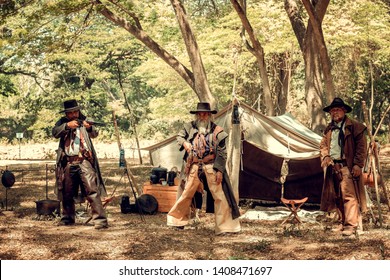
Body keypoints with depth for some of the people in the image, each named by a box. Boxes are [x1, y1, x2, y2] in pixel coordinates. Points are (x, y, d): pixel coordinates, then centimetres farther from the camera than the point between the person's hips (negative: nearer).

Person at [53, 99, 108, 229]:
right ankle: (68, 218, 30)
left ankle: (100, 219, -17)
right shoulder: (63, 122, 11)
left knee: (92, 190, -14)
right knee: (67, 193, 13)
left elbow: (94, 134, -7)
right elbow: (55, 133, -7)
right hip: (68, 162, 3)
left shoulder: (84, 121, 7)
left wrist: (89, 128, -29)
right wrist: (67, 125, -23)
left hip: (84, 161, -3)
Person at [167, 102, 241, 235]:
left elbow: (222, 153, -5)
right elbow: (179, 136, 19)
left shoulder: (217, 131, -4)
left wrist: (219, 170, -12)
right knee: (187, 193, 10)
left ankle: (225, 225, 2)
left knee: (220, 195, -5)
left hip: (211, 168, -2)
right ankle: (177, 219, 27)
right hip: (194, 167, 2)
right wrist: (185, 143, -4)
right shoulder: (190, 127, 3)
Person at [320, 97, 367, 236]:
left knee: (348, 195, -11)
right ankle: (343, 222, 19)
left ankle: (351, 225, -7)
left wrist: (358, 164, -13)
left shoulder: (354, 126, -3)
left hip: (346, 166, -7)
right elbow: (323, 145, 23)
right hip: (332, 167, 7)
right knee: (337, 197, 10)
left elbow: (361, 146, -6)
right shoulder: (329, 128, 16)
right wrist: (325, 157, 3)